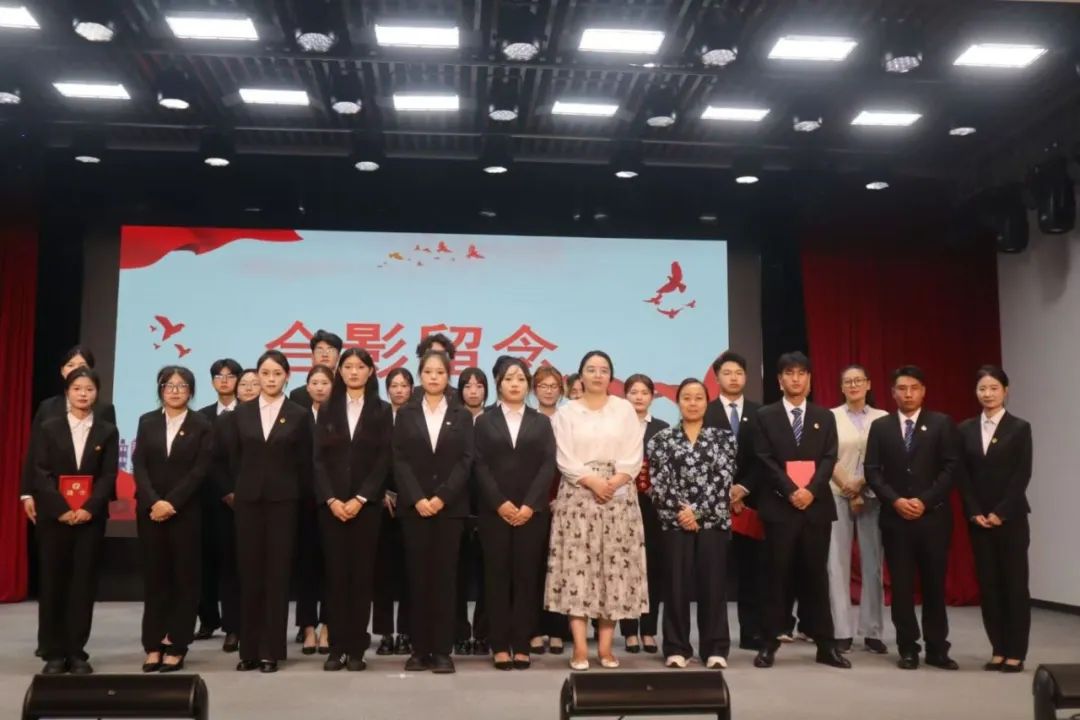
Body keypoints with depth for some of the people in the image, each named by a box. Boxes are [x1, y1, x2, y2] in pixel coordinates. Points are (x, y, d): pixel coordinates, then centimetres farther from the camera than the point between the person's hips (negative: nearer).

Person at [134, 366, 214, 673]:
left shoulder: (202, 425, 2)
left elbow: (200, 470, -6)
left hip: (186, 511, -2)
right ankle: (153, 646, 12)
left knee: (185, 577, 1)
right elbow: (139, 465, 1)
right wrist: (152, 502, -13)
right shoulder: (147, 422, 9)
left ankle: (176, 646, 7)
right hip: (150, 509, 2)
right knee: (154, 576, 5)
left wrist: (172, 503, -15)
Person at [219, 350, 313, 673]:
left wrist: (295, 493, 2)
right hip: (247, 499, 2)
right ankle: (249, 650, 12)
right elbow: (232, 456, 10)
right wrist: (234, 489, 7)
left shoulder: (299, 415, 1)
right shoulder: (241, 413, 7)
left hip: (282, 500, -2)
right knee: (249, 572, 4)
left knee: (277, 573, 1)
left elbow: (304, 463, 3)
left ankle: (271, 650, 6)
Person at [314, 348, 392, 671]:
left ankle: (357, 648, 6)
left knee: (362, 573, 0)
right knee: (335, 573, 2)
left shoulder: (382, 411, 4)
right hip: (331, 502, 1)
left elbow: (383, 460, -2)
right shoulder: (327, 409, 9)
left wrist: (360, 499, -11)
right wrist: (331, 499, -9)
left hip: (366, 503, -1)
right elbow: (319, 459, 3)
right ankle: (337, 647, 7)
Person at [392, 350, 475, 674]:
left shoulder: (462, 415, 7)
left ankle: (442, 650, 3)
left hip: (450, 506, 0)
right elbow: (400, 461, 1)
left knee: (445, 576, -1)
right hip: (414, 506, 1)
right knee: (418, 576, 2)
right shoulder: (406, 414, 8)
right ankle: (419, 649, 7)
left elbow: (466, 461, -1)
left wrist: (442, 497, -12)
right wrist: (417, 499, -11)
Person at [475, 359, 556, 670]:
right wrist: (500, 503, -12)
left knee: (526, 575, 1)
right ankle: (500, 645, 6)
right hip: (494, 511, 0)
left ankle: (521, 645, 6)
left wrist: (529, 505, -11)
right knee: (497, 575, 0)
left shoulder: (541, 423, 11)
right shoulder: (485, 422, 9)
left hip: (531, 511, 1)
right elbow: (480, 466, 0)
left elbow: (548, 466, 1)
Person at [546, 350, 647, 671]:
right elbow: (565, 459, -2)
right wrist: (592, 480, -15)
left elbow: (634, 455, 2)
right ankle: (580, 646, -5)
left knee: (615, 565, -1)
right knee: (577, 565, -7)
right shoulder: (567, 412, 6)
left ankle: (606, 645, 6)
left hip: (619, 495, 1)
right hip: (578, 494, -1)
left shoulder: (624, 409, 10)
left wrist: (615, 481, -13)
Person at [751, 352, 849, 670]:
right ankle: (769, 644, 6)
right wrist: (791, 491, -15)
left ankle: (825, 645, 12)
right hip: (779, 506, -2)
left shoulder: (825, 417, 11)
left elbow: (829, 459, 2)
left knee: (816, 575, 6)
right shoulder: (765, 416, 4)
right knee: (777, 576, 1)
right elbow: (765, 460, -4)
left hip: (817, 506, 2)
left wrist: (811, 490, -14)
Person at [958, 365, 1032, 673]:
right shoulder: (966, 429, 7)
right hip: (978, 519, 3)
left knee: (1014, 583, 1)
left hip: (1010, 518, -3)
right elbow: (963, 475, 4)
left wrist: (1000, 513, -13)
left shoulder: (1020, 428, -1)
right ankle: (998, 650, 13)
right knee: (988, 585, 5)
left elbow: (1022, 475, -7)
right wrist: (974, 512, -6)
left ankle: (1015, 653, 8)